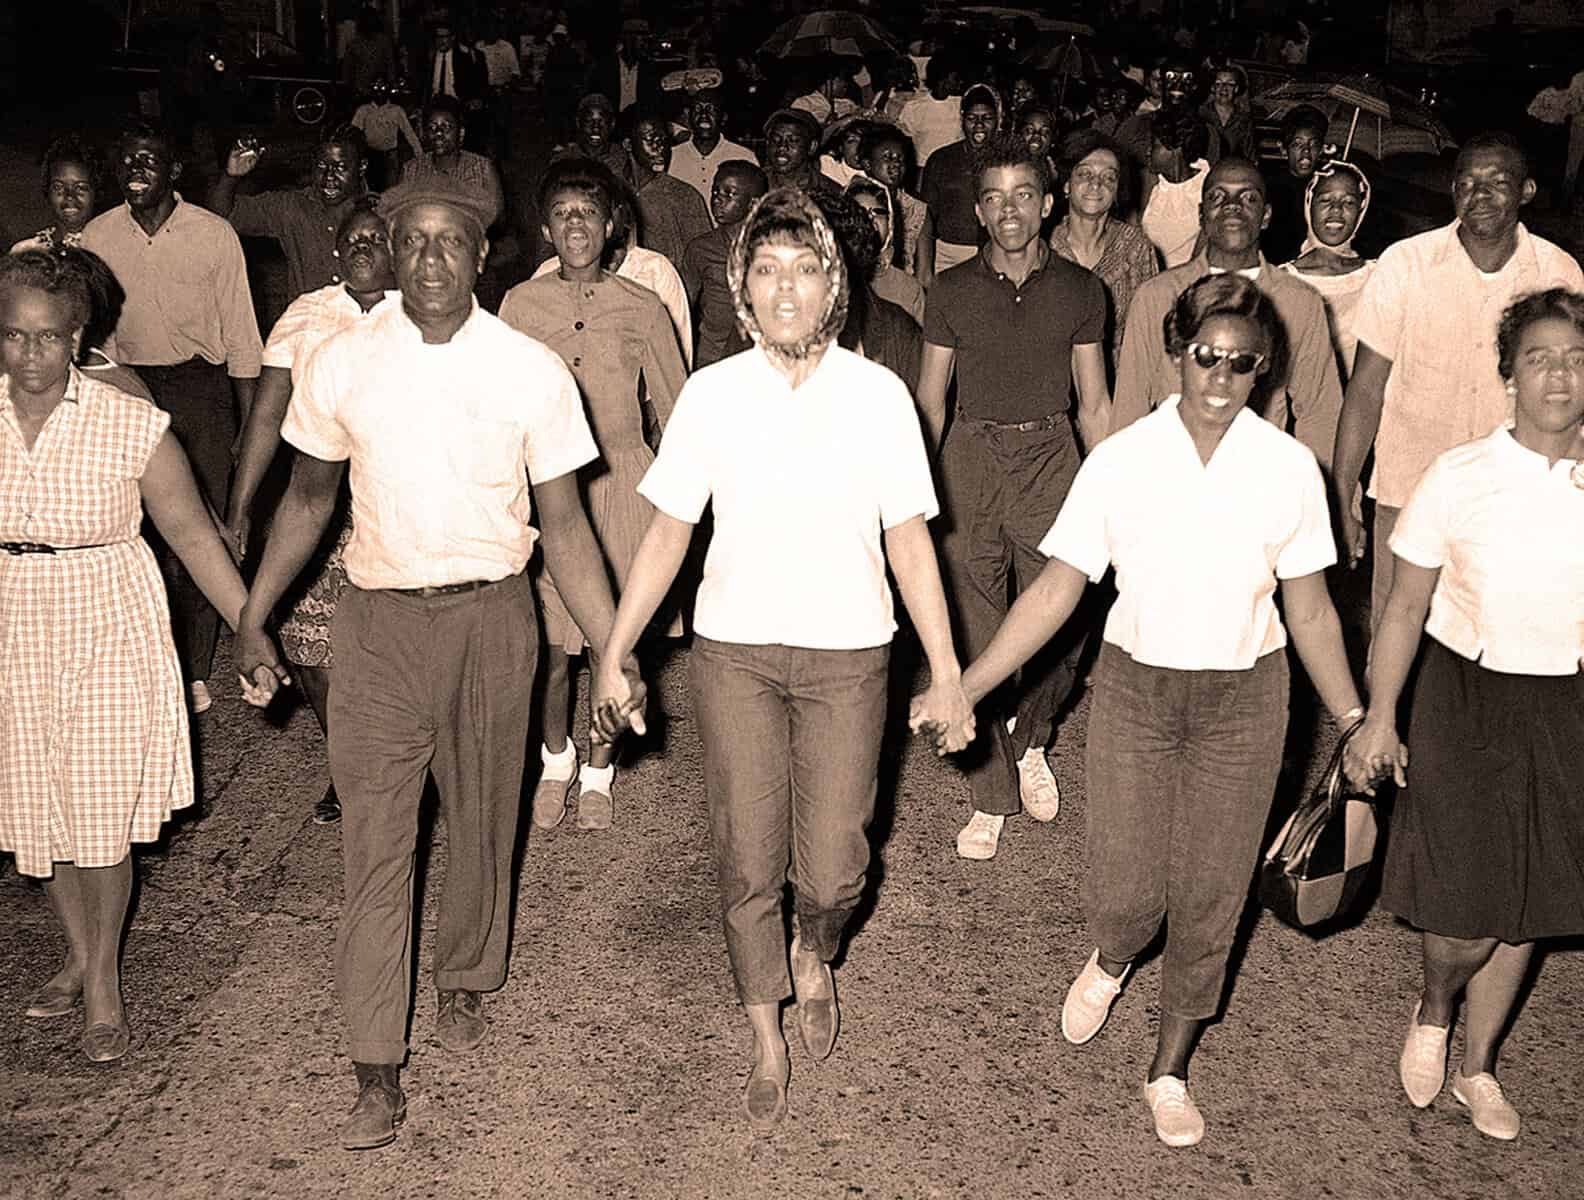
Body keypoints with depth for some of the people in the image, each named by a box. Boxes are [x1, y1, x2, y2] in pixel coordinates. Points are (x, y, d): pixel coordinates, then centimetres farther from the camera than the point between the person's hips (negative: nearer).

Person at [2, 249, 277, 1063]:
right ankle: (78, 957, 38)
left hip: (107, 630, -3)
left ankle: (104, 981, 24)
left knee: (103, 816, 2)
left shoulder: (130, 425, -13)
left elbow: (192, 535, -8)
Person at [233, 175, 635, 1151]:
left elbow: (562, 524, -3)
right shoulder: (342, 362, -3)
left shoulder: (532, 371, -7)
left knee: (484, 821, 14)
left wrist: (615, 653, -7)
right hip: (381, 621, 0)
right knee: (375, 842, -1)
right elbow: (310, 496, 9)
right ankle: (379, 1072, 7)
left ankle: (467, 982, 40)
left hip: (490, 615, 0)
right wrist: (254, 618, 8)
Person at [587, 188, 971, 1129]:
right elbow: (669, 533, 4)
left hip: (847, 655, 0)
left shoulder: (879, 395, -3)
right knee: (748, 860, 4)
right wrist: (615, 655, 3)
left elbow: (909, 539, 1)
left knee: (832, 866, 1)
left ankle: (814, 957, 37)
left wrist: (947, 670, 0)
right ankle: (769, 1043, 26)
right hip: (734, 652, 1)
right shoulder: (712, 394, -2)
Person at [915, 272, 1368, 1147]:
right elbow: (1056, 589, -6)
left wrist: (1355, 721, 4)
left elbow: (1309, 610, 3)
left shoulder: (1288, 467, -5)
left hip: (1243, 698, 1)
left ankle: (1170, 1071, 30)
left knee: (1209, 895, 7)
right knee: (1123, 890, -2)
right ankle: (1111, 961, 39)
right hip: (1136, 688, -1)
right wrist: (963, 688, -10)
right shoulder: (1121, 459, -8)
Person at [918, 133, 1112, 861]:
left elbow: (1094, 403, 11)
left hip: (1052, 460, 0)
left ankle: (1029, 741, 24)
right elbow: (929, 400, 9)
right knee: (973, 640, 0)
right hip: (970, 462, 0)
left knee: (1061, 629, -8)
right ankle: (991, 798, 13)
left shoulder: (1079, 290, 6)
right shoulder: (951, 292, 5)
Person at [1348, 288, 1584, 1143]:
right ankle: (1433, 1012, 31)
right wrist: (1379, 717, -5)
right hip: (1468, 700, -3)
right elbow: (1405, 607, -4)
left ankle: (1476, 1067, 35)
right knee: (1464, 914, -5)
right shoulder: (1459, 477, -9)